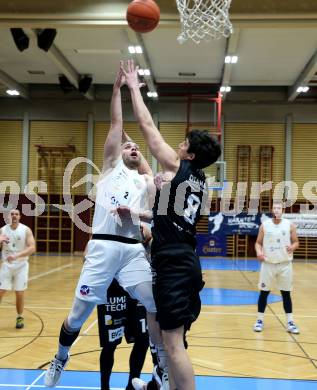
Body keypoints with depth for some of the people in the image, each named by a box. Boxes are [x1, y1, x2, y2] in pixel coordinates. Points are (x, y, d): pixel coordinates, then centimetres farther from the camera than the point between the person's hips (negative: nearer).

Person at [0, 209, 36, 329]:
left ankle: (20, 318, 22)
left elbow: (32, 248, -16)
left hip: (21, 266, -1)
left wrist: (17, 255, -29)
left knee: (19, 293, 4)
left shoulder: (26, 230, -8)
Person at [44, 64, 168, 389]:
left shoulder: (147, 182, 20)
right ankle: (60, 359, 28)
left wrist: (135, 213, -8)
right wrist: (117, 86, 5)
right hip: (103, 246, -2)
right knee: (79, 313, 2)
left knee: (156, 307, -4)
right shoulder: (112, 165, 14)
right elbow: (116, 124, 7)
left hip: (134, 249, 2)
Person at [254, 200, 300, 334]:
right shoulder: (264, 225, 0)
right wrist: (259, 252, -15)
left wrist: (292, 247, -18)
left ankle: (290, 322, 14)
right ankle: (260, 320, 17)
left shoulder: (290, 225, 0)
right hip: (268, 264, 0)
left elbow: (296, 242, 4)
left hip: (285, 264, 0)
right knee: (264, 292, 5)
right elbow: (258, 243, 5)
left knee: (286, 293, 6)